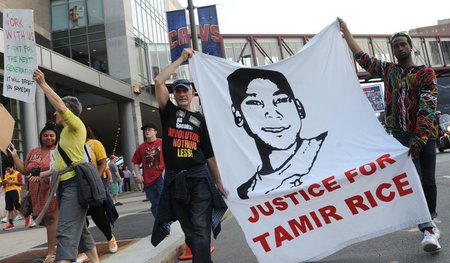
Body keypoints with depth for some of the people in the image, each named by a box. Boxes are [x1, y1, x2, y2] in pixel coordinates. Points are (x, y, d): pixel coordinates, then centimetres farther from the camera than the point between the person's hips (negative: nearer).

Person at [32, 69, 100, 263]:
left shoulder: (76, 125, -5)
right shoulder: (65, 132, 21)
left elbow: (62, 107, -24)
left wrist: (43, 84, -18)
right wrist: (46, 174, 24)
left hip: (74, 183, -10)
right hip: (64, 184, 10)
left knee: (66, 231, -16)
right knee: (79, 228, 15)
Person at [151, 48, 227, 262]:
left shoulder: (200, 119, 13)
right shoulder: (169, 112, 12)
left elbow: (209, 153, 13)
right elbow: (158, 81, -1)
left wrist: (219, 181, 9)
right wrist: (181, 59, 3)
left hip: (199, 178, -1)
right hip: (174, 179, 1)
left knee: (200, 228, -11)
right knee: (189, 230, 8)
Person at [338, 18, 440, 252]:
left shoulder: (426, 73, 2)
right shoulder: (388, 70, 13)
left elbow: (427, 107, -10)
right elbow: (361, 57, 18)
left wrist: (418, 139, -22)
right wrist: (345, 31, 20)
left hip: (425, 135, 0)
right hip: (400, 134, 1)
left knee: (428, 182, 6)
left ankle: (430, 222, 27)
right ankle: (428, 230, -14)